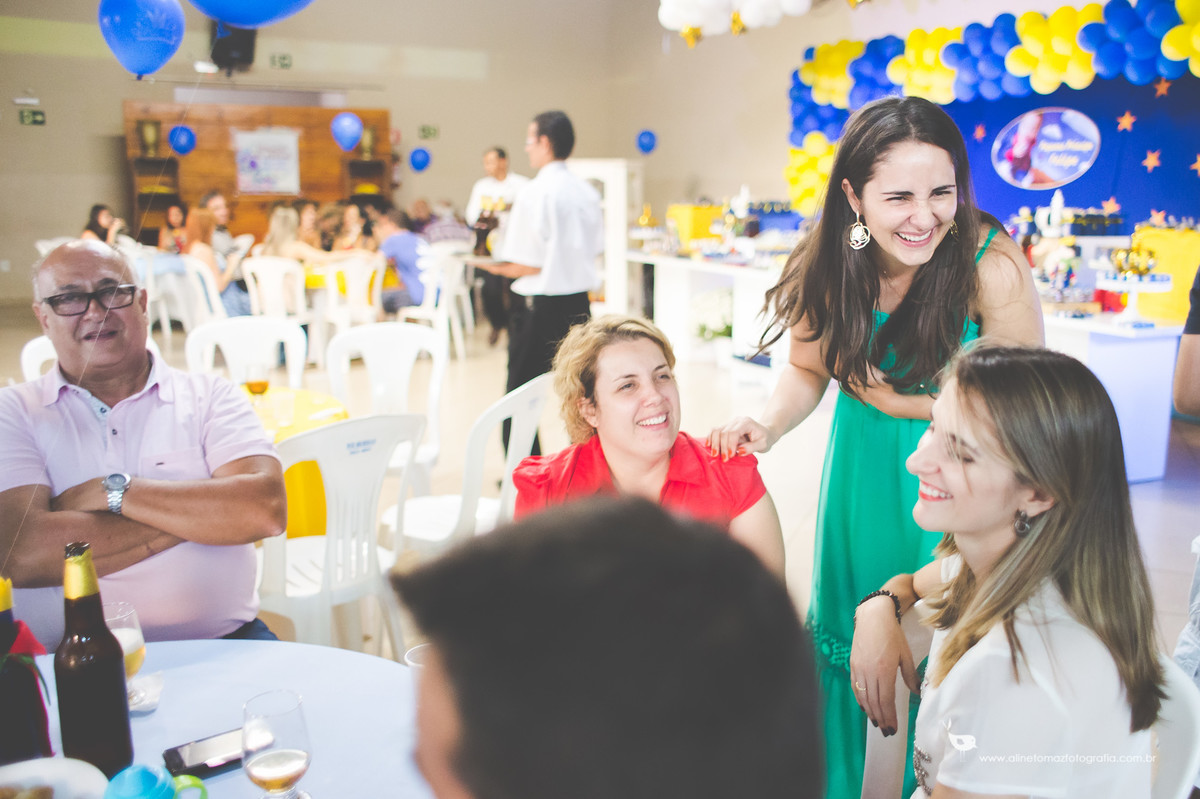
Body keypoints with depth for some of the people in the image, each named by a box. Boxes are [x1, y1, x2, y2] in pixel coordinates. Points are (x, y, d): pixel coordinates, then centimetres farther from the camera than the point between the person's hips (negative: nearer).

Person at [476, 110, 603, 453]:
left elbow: (531, 264, -16)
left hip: (540, 306, -6)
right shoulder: (587, 191, 5)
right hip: (579, 304, 7)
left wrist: (496, 267, 0)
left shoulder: (535, 192, -15)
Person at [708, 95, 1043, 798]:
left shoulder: (992, 267, -25)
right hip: (863, 465, 4)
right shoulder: (829, 267, -15)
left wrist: (886, 394, -20)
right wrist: (770, 425, -19)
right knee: (840, 633, 17)